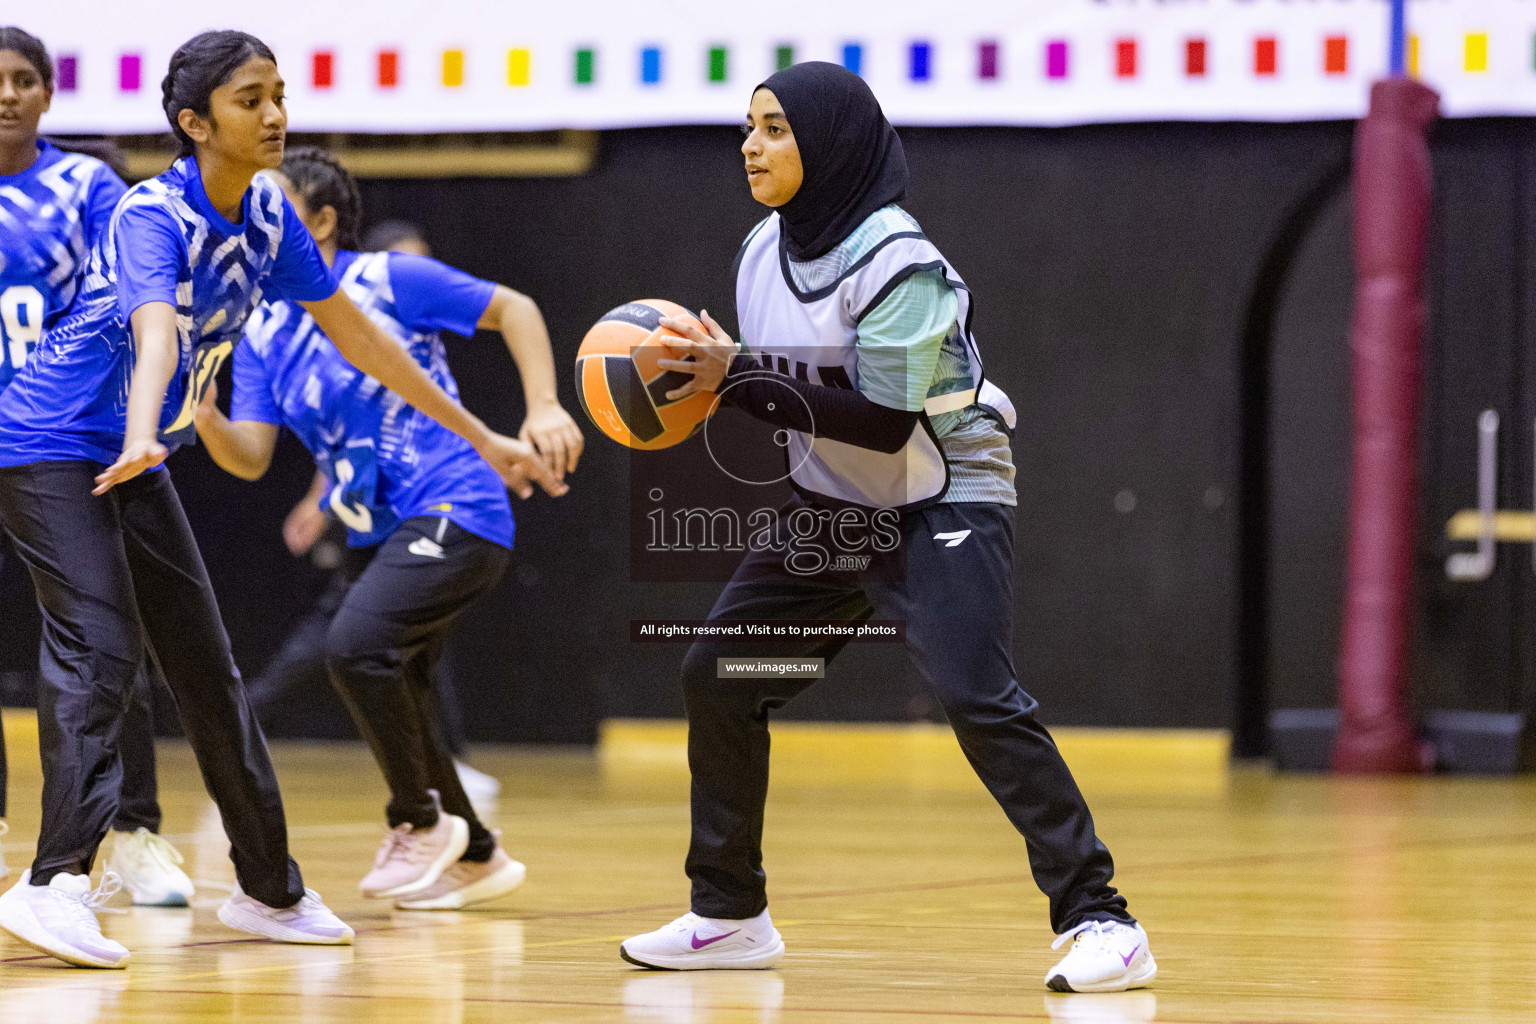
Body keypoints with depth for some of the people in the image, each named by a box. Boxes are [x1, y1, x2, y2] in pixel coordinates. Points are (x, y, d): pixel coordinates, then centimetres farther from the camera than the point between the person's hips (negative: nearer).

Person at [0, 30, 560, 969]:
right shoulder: (152, 217, -23)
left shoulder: (268, 216, 1)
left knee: (208, 668, 12)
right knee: (99, 651, -24)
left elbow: (356, 334, 11)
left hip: (135, 466, 9)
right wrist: (140, 439, -62)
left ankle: (270, 890, 23)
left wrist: (483, 438, 13)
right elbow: (155, 333, -43)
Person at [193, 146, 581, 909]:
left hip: (455, 512, -8)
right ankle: (476, 858, 31)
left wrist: (544, 407, -12)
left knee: (354, 645, -26)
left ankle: (421, 823, -8)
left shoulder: (390, 279, -8)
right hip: (375, 533, 8)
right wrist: (204, 417, -19)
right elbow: (250, 457, 1)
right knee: (391, 703, 12)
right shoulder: (263, 332, 8)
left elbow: (514, 308, -1)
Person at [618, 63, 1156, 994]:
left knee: (978, 698, -24)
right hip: (833, 509, 8)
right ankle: (729, 917, 19)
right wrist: (707, 378, -9)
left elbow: (884, 422, -27)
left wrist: (737, 379, -28)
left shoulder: (898, 261, -22)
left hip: (943, 503, -8)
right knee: (717, 677, 6)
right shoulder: (764, 252, 1)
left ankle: (1101, 924, -21)